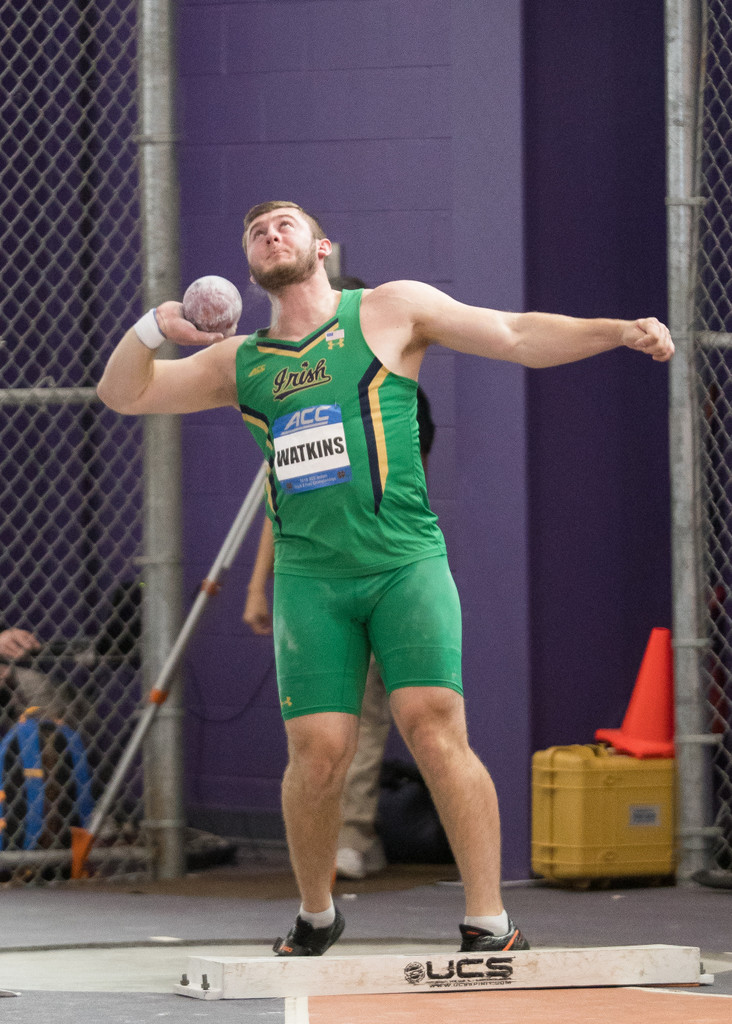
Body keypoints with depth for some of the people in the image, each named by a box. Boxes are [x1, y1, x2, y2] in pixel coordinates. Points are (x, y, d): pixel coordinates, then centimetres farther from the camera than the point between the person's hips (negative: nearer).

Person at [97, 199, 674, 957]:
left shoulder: (390, 311, 9)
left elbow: (518, 336, 7)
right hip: (308, 576, 3)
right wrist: (153, 327, 1)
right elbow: (122, 393, 22)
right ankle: (315, 915, 18)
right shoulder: (239, 363, 18)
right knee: (317, 752, -5)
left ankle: (489, 924, -16)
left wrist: (619, 331, -6)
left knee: (433, 728, -17)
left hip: (405, 562, -3)